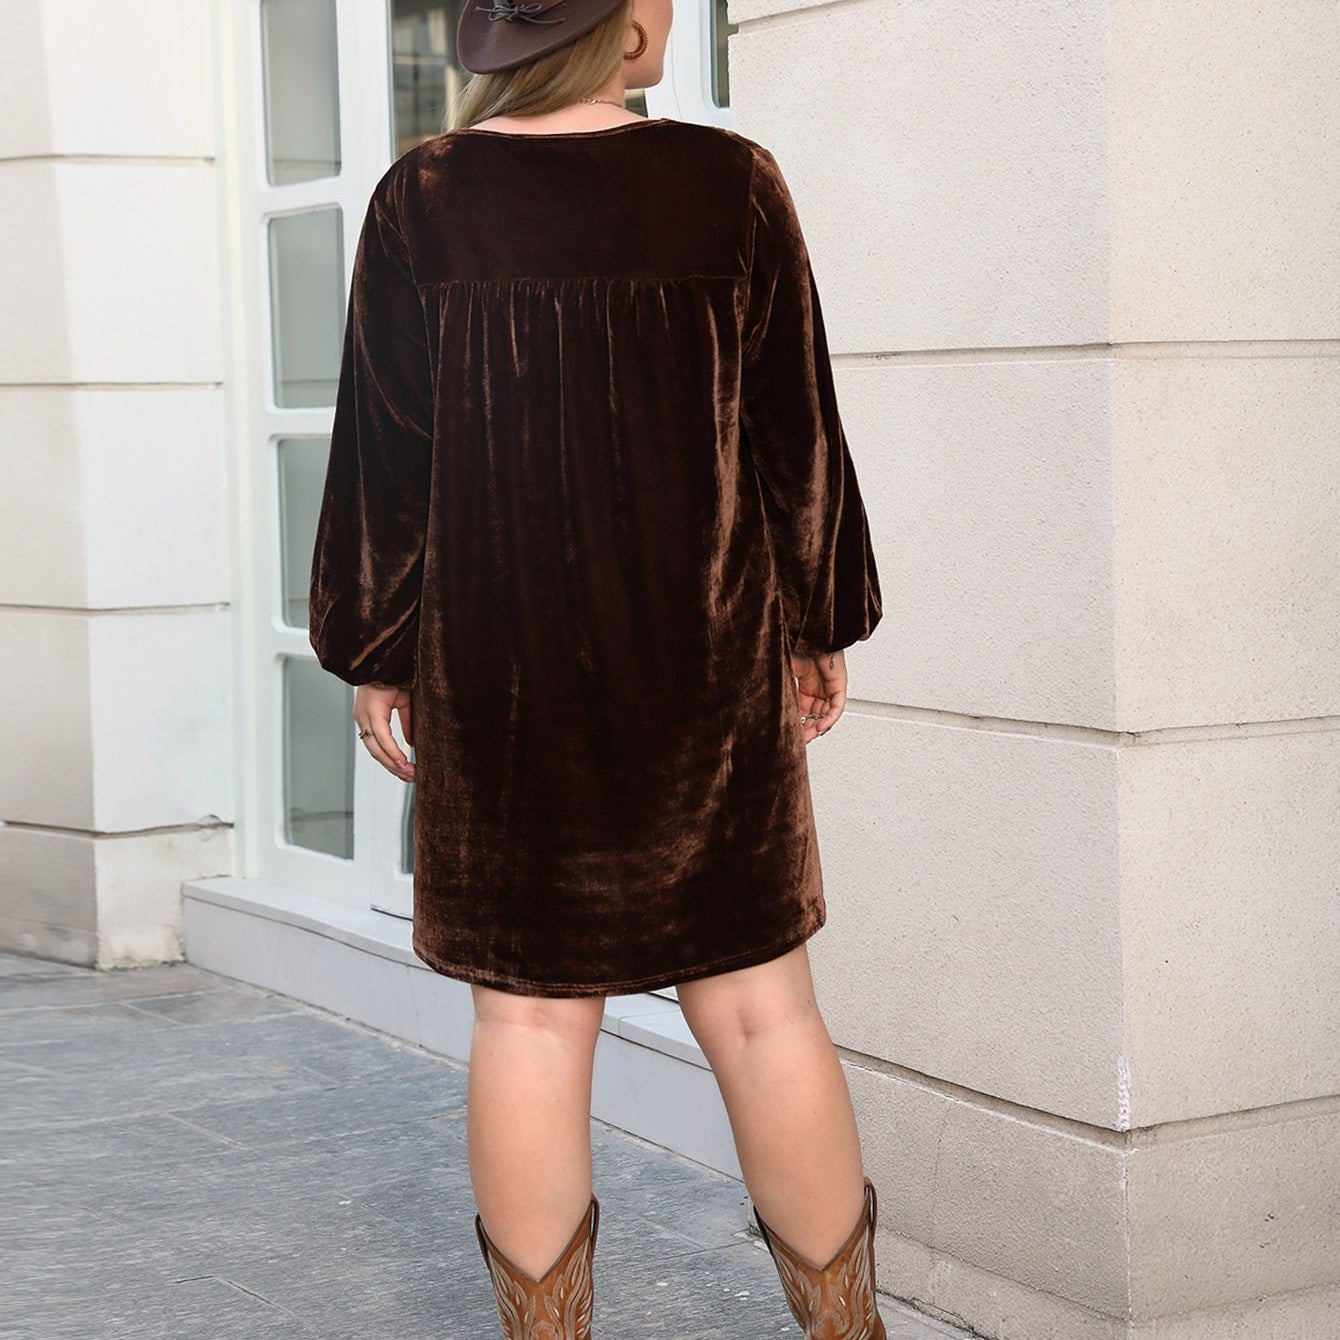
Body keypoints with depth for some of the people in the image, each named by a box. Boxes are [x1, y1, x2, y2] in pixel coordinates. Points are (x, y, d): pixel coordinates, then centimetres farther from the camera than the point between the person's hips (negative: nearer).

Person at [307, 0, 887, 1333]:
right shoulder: (732, 184, -5)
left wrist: (377, 659, 7)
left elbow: (380, 456, -2)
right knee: (758, 998, 9)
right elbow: (799, 431, 0)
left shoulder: (420, 201, -4)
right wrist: (822, 629, 11)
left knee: (529, 1014, 6)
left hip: (494, 665, 0)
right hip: (706, 659, 0)